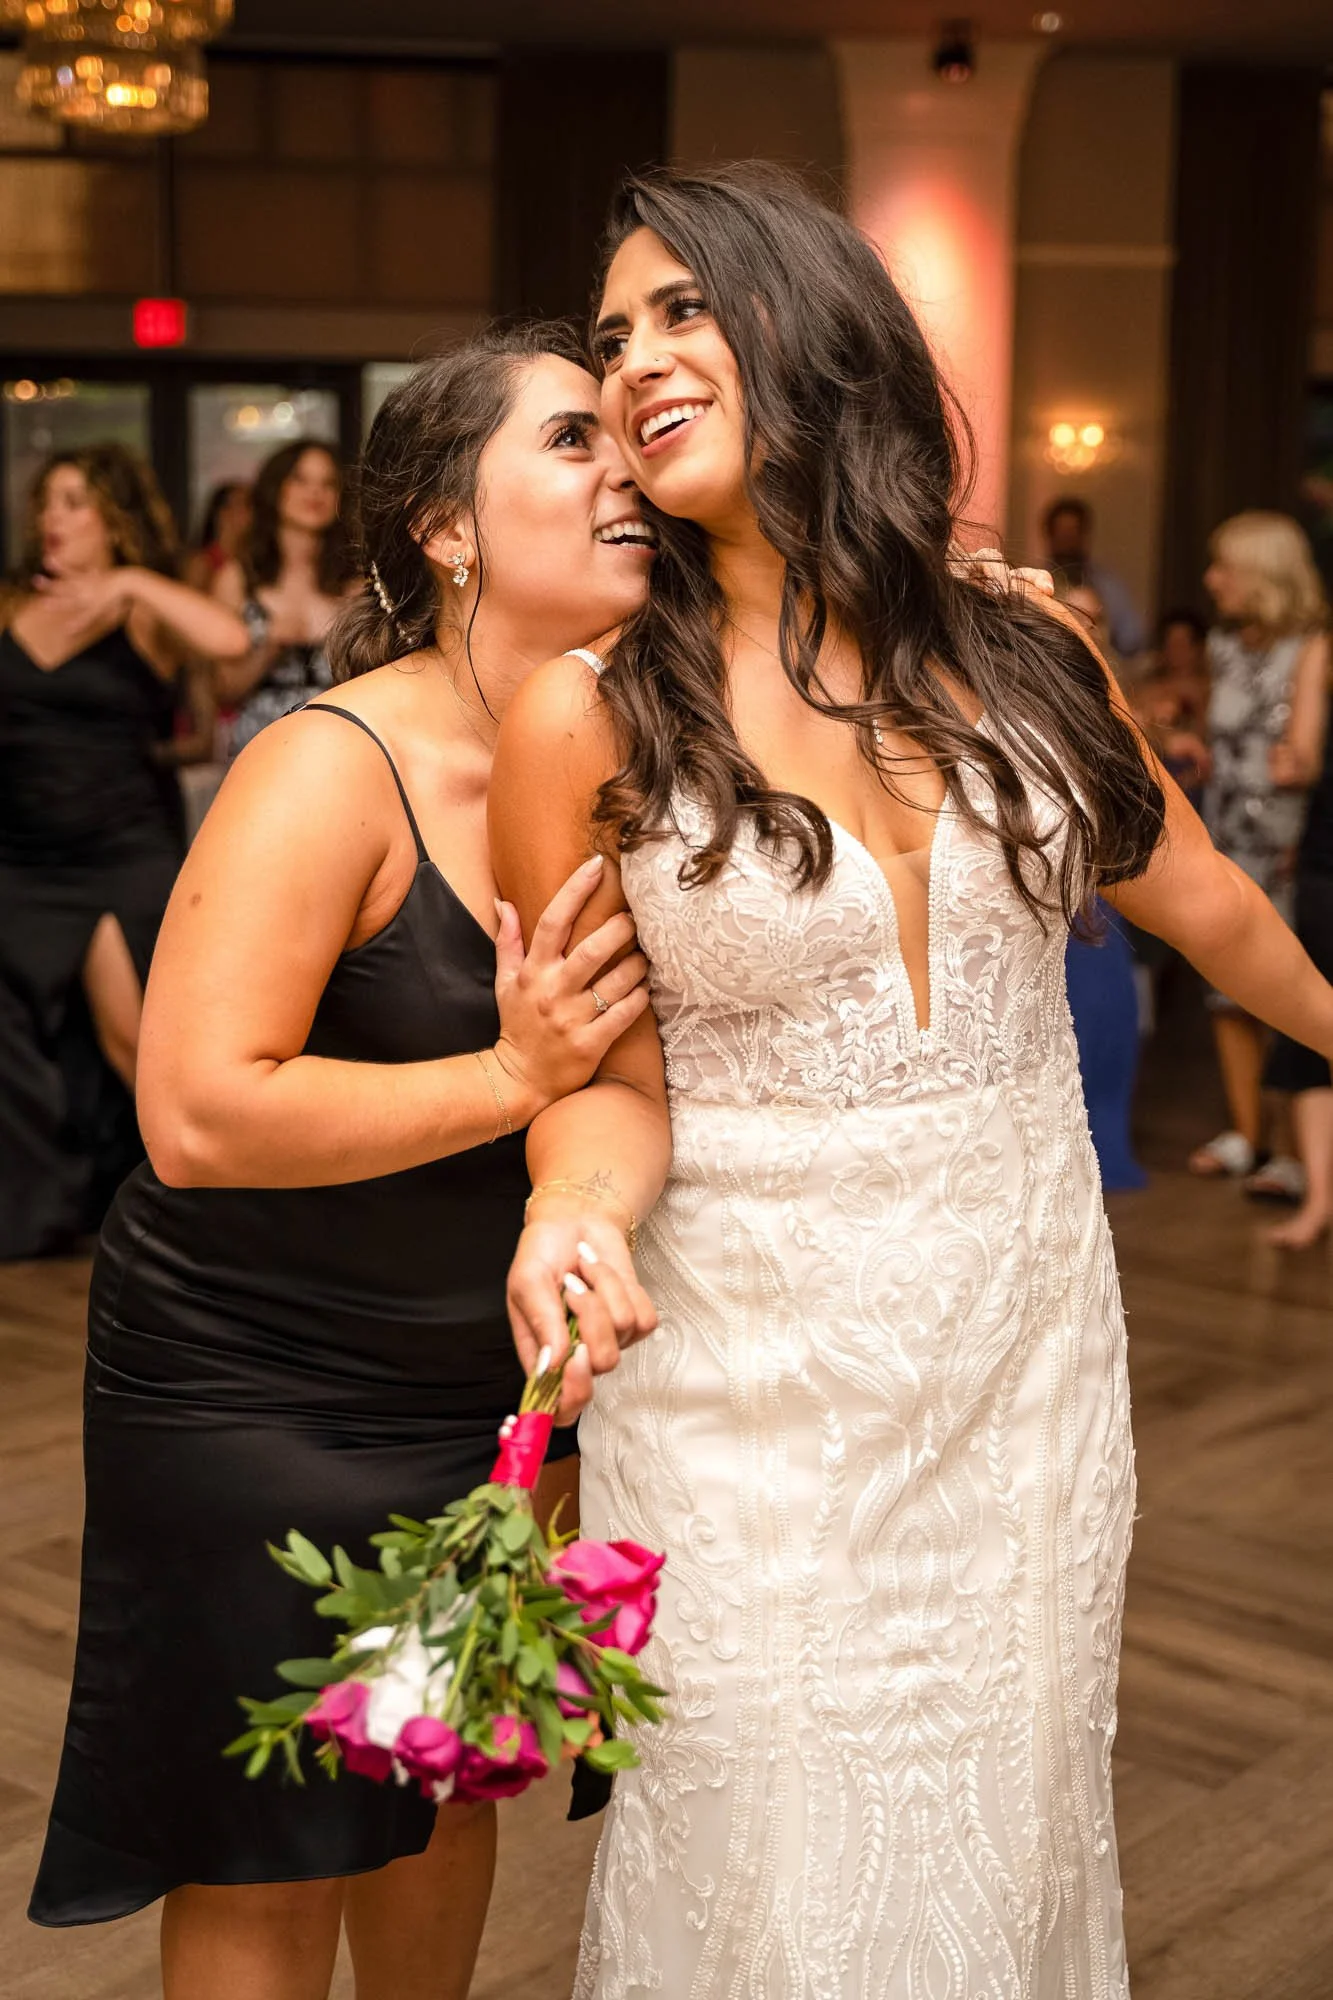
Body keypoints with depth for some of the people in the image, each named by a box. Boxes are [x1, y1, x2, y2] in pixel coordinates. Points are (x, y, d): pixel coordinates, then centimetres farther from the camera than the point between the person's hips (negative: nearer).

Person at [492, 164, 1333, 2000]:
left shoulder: (1025, 656, 0)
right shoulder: (590, 715, -8)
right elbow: (613, 1080, -5)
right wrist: (574, 1215, -26)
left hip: (1032, 1347, 3)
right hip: (750, 1376, -3)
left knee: (1008, 1835, 16)